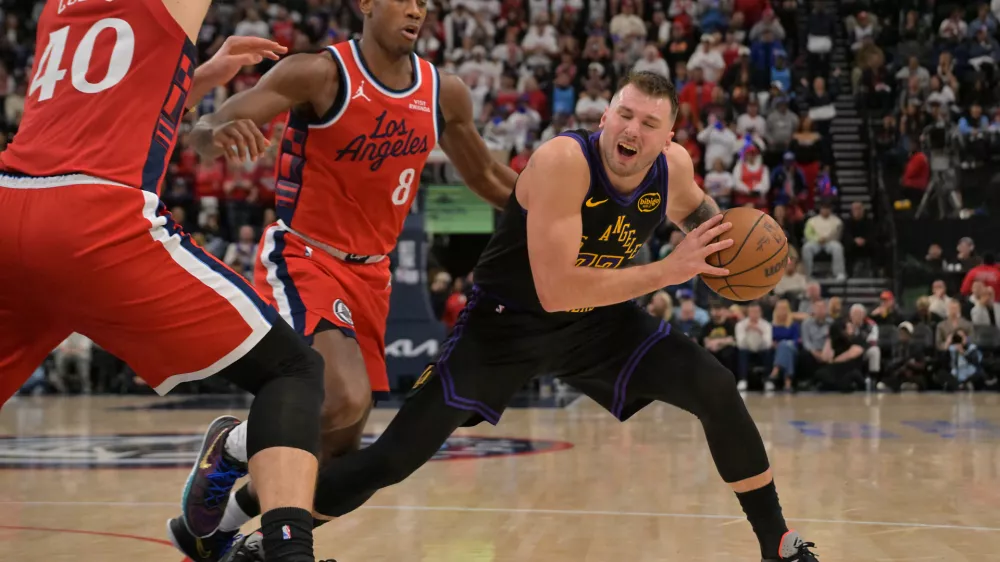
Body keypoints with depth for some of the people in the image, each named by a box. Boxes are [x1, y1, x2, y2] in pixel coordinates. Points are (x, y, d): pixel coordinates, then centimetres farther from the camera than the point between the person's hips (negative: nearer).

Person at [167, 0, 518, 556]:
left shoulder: (445, 93, 2)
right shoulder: (320, 72, -15)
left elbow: (486, 176, 19)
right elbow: (205, 131, -19)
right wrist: (220, 133, -42)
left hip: (371, 274, 6)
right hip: (302, 257, -6)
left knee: (342, 444, 7)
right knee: (346, 399, -30)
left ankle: (214, 527, 28)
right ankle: (231, 448, 0)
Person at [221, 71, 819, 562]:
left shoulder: (674, 166, -12)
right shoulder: (563, 161, -31)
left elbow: (695, 207, 17)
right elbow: (555, 291, -37)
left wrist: (727, 236, -6)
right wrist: (671, 269, -35)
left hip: (600, 318, 5)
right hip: (508, 319, -5)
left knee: (718, 392, -9)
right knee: (399, 453, -7)